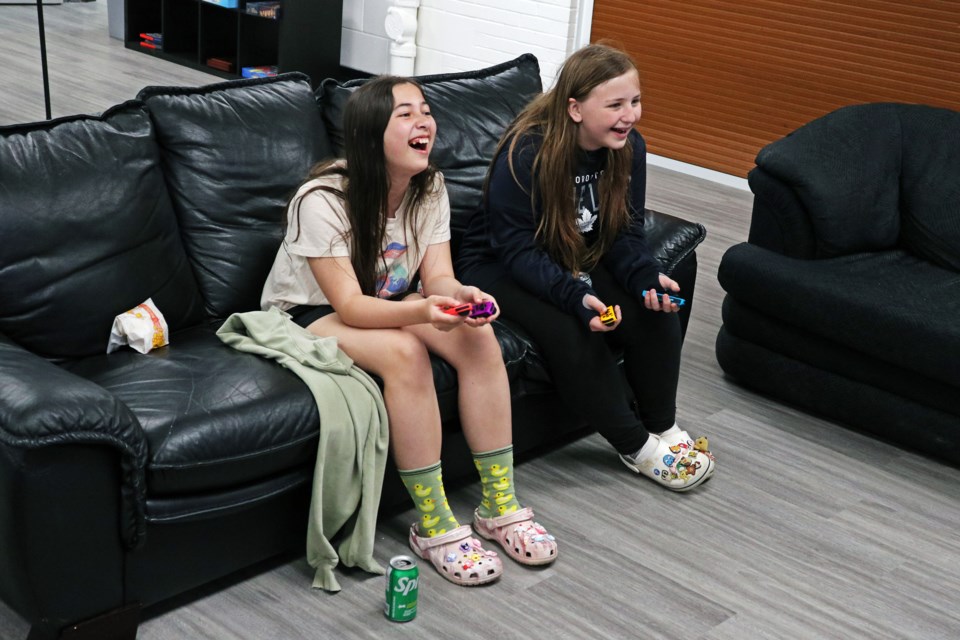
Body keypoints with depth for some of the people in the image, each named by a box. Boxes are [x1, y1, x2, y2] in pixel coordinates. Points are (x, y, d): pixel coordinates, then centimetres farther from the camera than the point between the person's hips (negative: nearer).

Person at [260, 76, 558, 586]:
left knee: (479, 338, -22)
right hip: (310, 315, -6)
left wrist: (459, 295, -34)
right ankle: (434, 527, -24)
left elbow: (437, 275, -10)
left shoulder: (430, 188, -6)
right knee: (404, 353, -35)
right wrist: (423, 310, -46)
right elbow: (349, 306, -28)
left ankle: (500, 505, -13)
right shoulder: (321, 200, -26)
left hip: (391, 303, 6)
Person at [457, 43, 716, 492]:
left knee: (657, 312, -18)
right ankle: (636, 447, -11)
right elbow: (517, 251, -27)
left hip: (580, 260, 6)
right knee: (571, 333, -31)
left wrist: (647, 276, -25)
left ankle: (662, 426, 5)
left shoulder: (629, 147, -8)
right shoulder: (524, 155, -27)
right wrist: (575, 295, -42)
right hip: (500, 266, -5)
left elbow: (625, 232, -3)